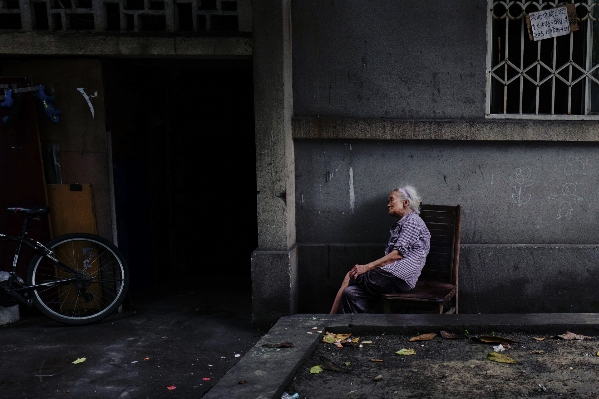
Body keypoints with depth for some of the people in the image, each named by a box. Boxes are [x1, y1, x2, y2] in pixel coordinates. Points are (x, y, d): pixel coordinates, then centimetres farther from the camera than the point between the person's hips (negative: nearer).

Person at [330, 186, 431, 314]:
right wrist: (368, 267, 5)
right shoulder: (401, 224, 28)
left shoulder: (412, 221, -2)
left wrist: (367, 267, -13)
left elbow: (398, 254, -12)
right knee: (351, 293, -8)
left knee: (349, 277, -7)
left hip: (399, 277, -8)